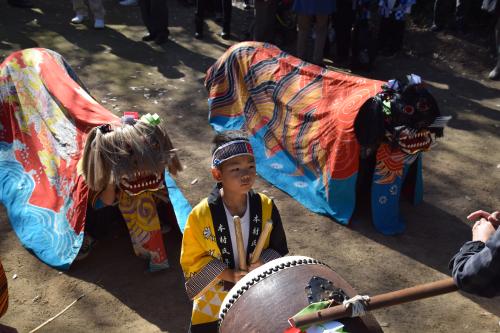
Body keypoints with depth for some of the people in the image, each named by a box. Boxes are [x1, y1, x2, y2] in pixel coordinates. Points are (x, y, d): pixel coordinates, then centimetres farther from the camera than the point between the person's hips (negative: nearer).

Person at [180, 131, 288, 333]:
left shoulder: (266, 207, -15)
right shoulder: (201, 215, -23)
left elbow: (279, 249, -3)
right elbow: (191, 260, -14)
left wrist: (262, 266, -22)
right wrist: (230, 275, -22)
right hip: (213, 303, -2)